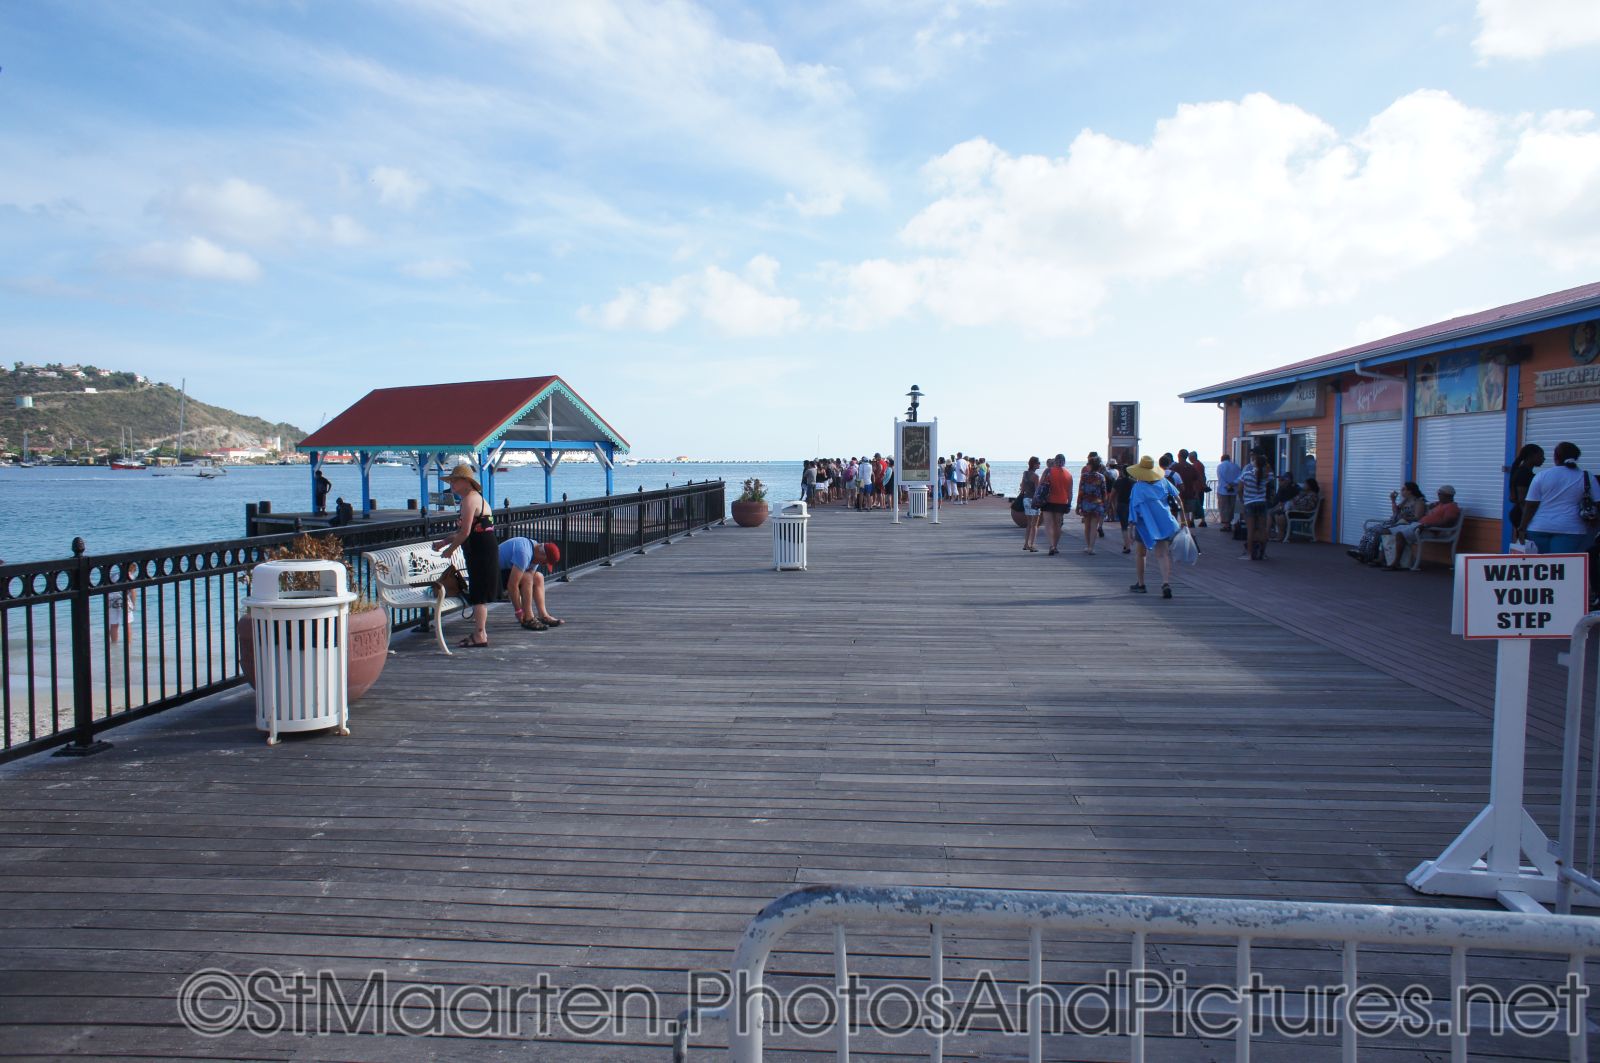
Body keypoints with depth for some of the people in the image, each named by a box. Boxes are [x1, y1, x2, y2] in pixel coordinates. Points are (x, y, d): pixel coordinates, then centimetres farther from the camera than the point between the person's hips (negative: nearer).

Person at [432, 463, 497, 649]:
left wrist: (450, 549, -7)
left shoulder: (469, 499, -15)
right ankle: (480, 632, 23)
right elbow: (463, 531, 23)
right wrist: (443, 542, 19)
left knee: (478, 595, -7)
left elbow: (465, 532, -20)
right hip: (484, 552, 10)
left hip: (481, 554, -10)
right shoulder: (476, 497, 18)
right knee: (479, 593, 16)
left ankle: (480, 636, -4)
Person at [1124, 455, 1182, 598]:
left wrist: (1132, 527, -6)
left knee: (1139, 553, 16)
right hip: (1165, 524, 3)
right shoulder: (1164, 482, 3)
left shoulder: (1138, 487, -11)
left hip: (1146, 526, -3)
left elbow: (1135, 509, -13)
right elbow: (1178, 498, 5)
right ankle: (1166, 583, -19)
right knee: (1163, 554, 1)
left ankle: (1140, 584, 25)